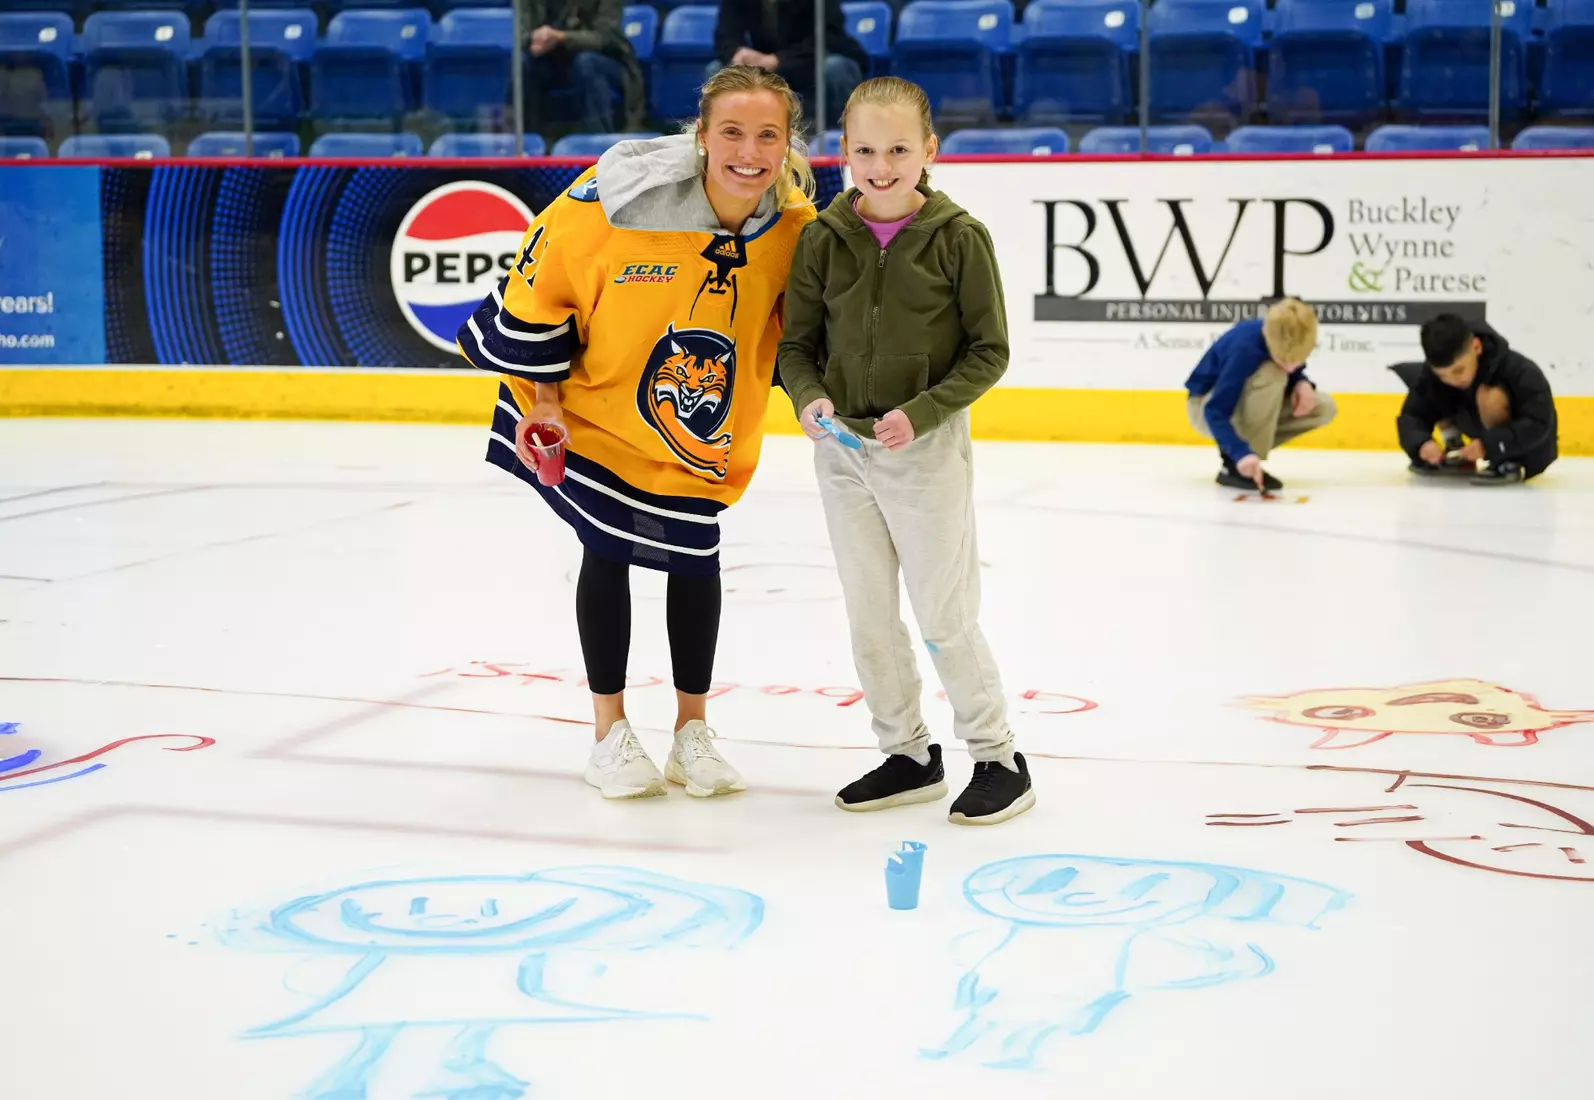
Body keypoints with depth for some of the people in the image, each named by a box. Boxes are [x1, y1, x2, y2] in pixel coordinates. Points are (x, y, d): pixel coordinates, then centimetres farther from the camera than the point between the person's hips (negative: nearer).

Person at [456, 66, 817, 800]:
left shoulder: (799, 229, -19)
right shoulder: (616, 196, -29)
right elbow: (537, 281, -16)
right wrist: (543, 397, -12)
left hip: (699, 435, 3)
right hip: (593, 407, -3)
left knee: (695, 562, 9)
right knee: (607, 555, 6)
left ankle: (692, 729, 27)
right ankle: (611, 733, 22)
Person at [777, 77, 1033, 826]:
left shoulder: (959, 238, -10)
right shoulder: (823, 239, -2)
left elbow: (988, 351, -7)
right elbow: (797, 343, 5)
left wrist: (922, 411, -19)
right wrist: (810, 397, -16)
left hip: (928, 449, -4)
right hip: (842, 449, 4)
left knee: (945, 615, 0)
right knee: (868, 617, 11)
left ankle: (998, 757, 16)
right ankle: (909, 756, 27)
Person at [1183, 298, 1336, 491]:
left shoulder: (1289, 342, -17)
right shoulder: (1245, 348, -36)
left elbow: (1294, 372, 5)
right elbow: (1215, 412, -37)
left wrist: (1302, 383, -19)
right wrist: (1241, 452, -51)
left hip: (1248, 405, 7)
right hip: (1207, 407, -7)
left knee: (1324, 407, -10)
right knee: (1272, 375, -34)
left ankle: (1251, 449, 2)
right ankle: (1235, 465, -24)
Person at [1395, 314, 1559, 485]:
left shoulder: (1517, 370, -32)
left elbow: (1538, 424, -36)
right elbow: (1412, 416, -17)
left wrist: (1489, 445, -46)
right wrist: (1421, 443, -39)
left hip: (1530, 447, -6)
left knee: (1491, 396, -37)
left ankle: (1507, 463, -19)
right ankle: (1454, 450, 15)